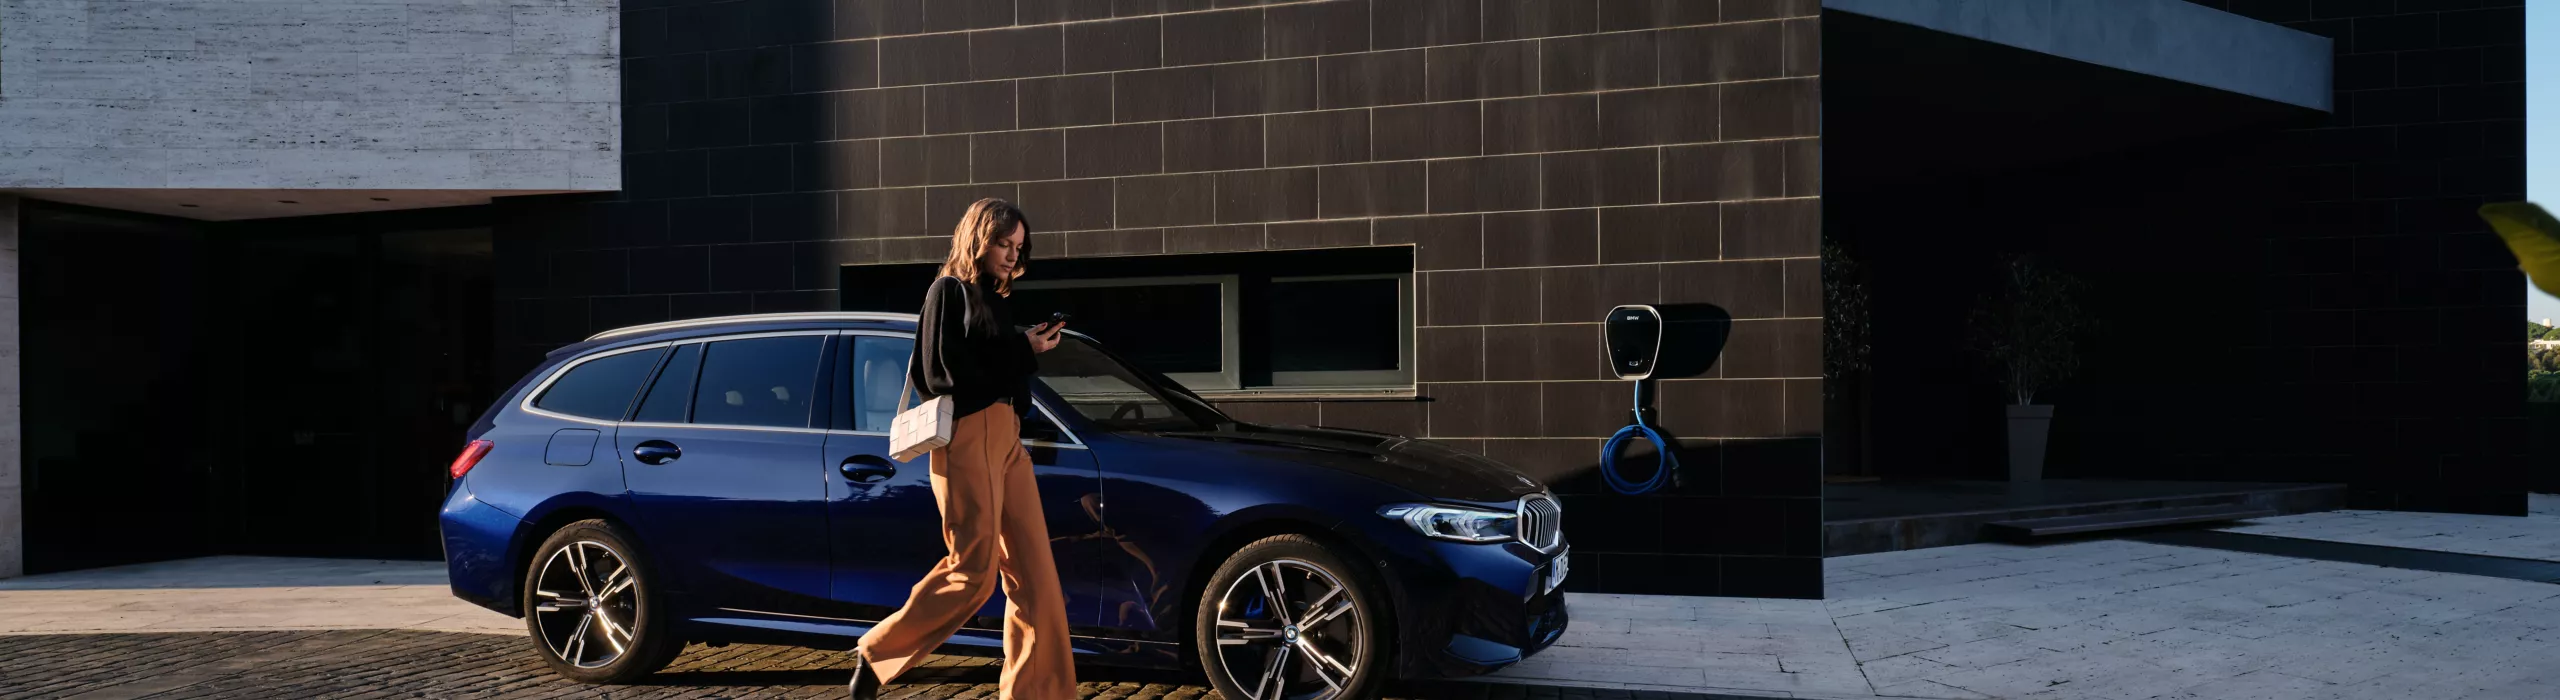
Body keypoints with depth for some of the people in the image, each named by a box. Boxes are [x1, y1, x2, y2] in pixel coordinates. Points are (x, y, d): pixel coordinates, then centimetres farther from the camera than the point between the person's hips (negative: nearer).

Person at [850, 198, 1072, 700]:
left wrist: (1029, 350, -1)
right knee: (973, 571, -7)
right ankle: (878, 654, 8)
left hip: (1006, 438, 8)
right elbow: (944, 374, -10)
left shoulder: (991, 299, 21)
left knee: (1034, 574, 1)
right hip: (968, 438, -8)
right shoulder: (949, 291, -2)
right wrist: (1023, 352, -6)